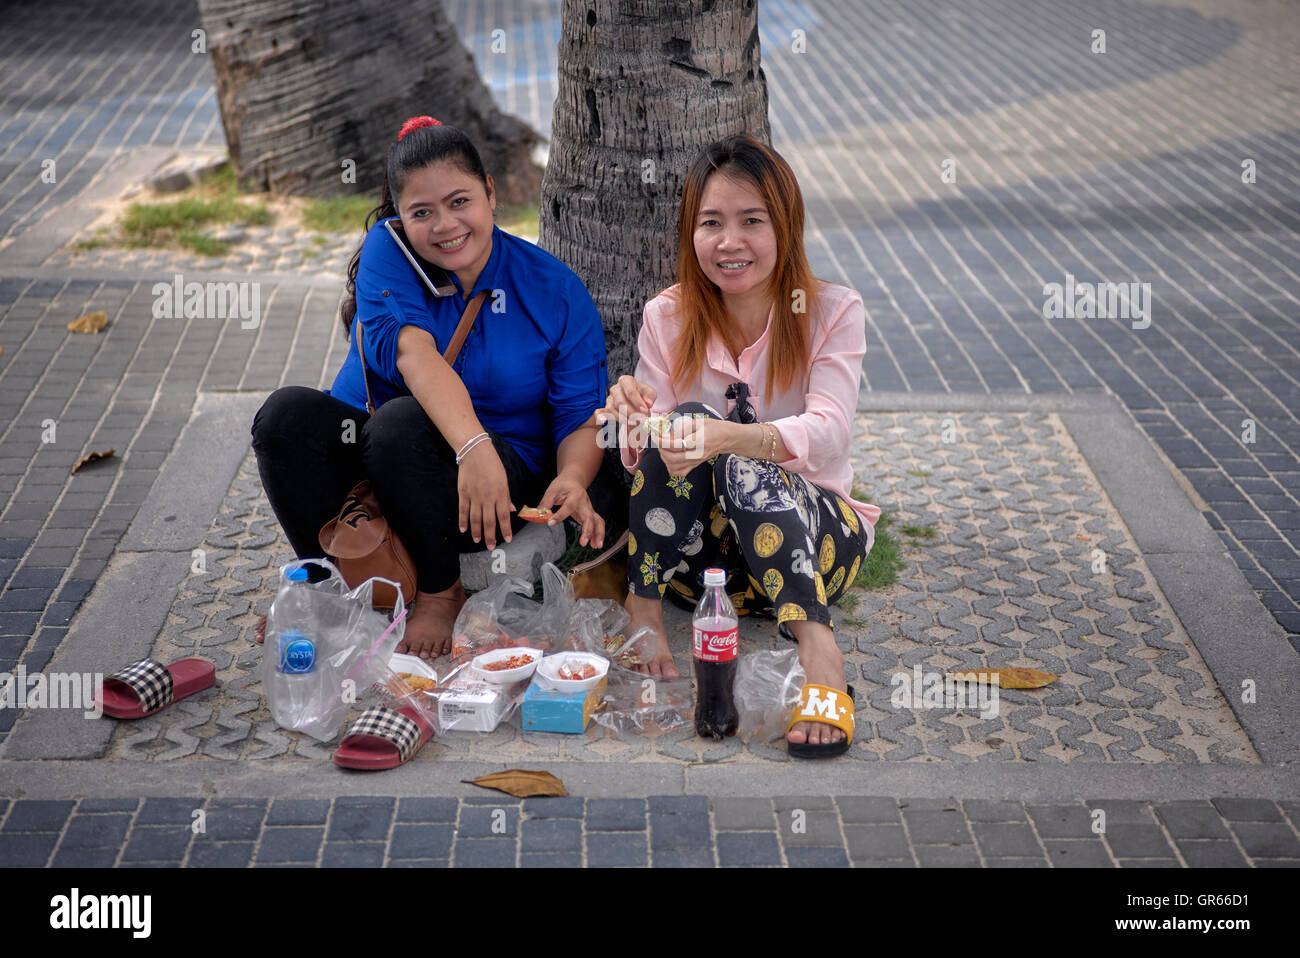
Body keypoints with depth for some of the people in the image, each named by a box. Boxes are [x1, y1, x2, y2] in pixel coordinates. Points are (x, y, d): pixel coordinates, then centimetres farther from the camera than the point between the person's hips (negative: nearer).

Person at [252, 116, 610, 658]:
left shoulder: (555, 289, -5)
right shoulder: (388, 249, -7)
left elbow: (582, 413, -6)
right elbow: (411, 350, -27)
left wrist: (573, 479, -30)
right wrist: (473, 445, -44)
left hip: (503, 475, -2)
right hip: (369, 458, 2)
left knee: (403, 423, -33)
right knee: (287, 413, -26)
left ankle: (441, 595, -12)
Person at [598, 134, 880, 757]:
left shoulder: (832, 312, -4)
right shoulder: (667, 318, 2)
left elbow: (827, 432, -22)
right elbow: (646, 455, -6)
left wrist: (730, 437, -42)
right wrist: (638, 421, -31)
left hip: (809, 536, -1)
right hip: (698, 544, 2)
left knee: (741, 467, -34)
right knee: (688, 418, -27)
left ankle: (813, 642, -50)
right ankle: (644, 610, -25)